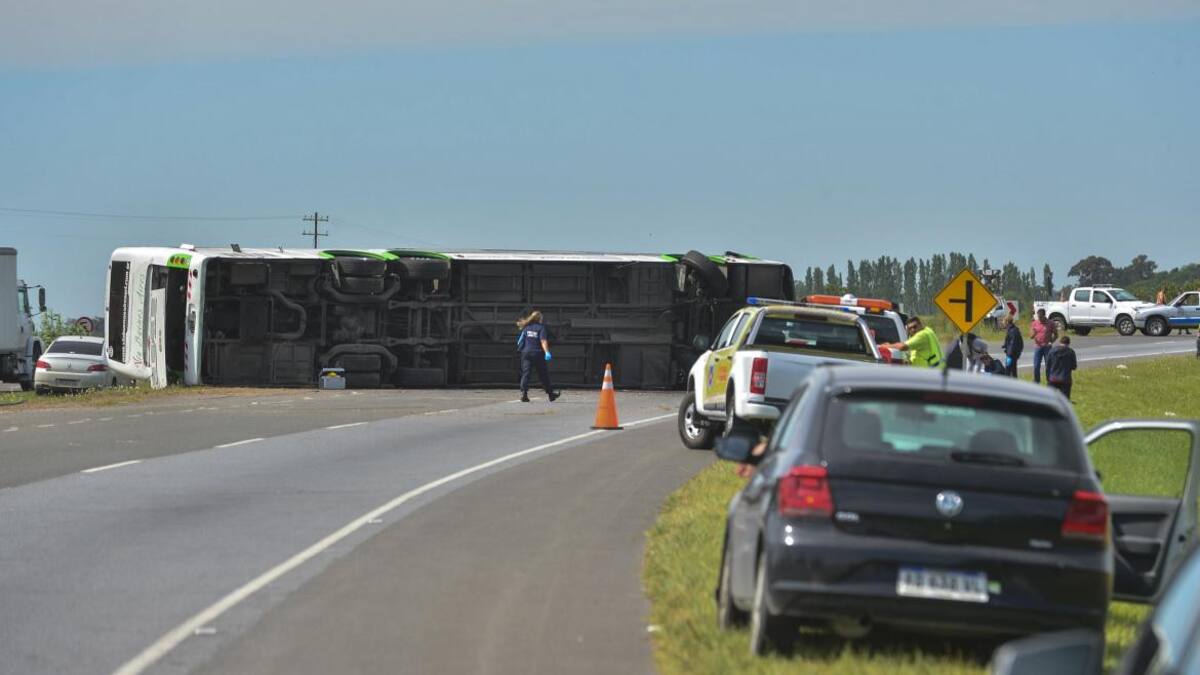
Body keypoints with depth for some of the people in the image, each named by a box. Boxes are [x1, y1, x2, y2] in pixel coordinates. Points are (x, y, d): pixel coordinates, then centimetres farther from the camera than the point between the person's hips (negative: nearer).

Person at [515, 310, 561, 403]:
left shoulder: (526, 328, 9)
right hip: (537, 353, -3)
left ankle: (524, 393, -19)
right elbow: (543, 341, -16)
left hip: (526, 353, 3)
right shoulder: (541, 327, -3)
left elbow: (520, 341, 10)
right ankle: (551, 394, 17)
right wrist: (547, 352, -25)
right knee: (543, 374, 7)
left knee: (525, 373, -2)